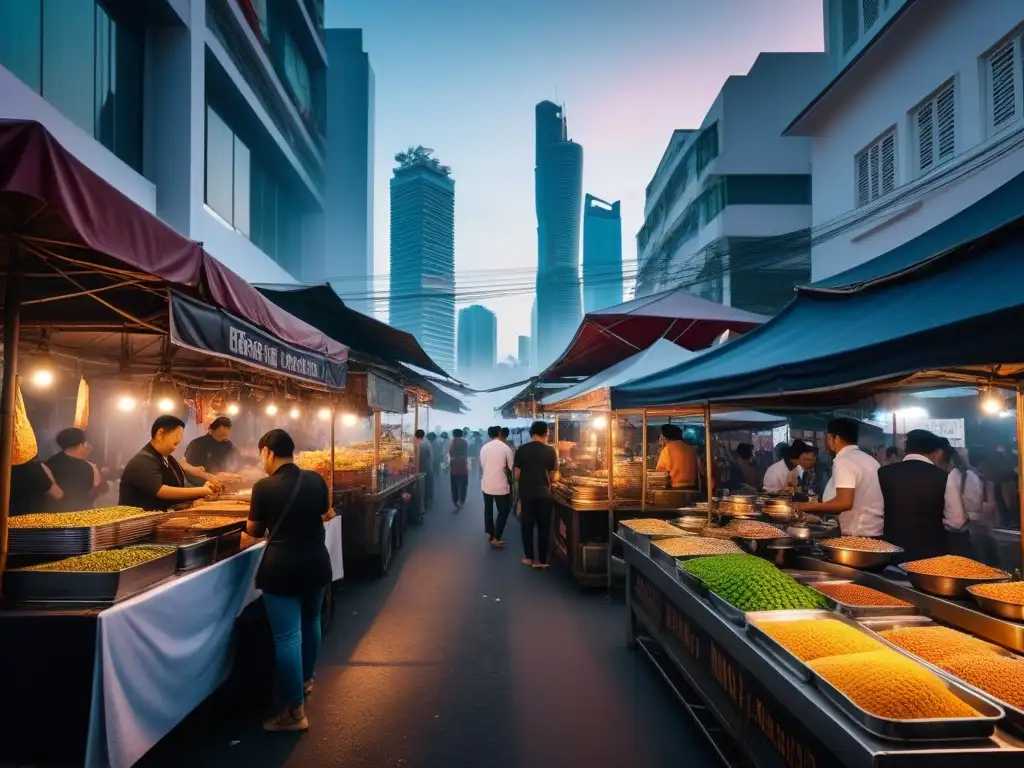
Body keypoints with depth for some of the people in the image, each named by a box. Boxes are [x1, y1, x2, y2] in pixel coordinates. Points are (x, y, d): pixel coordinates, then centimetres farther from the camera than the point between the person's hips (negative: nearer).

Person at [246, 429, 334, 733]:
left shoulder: (264, 487, -13)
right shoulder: (316, 480, -2)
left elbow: (254, 531, 0)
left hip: (282, 567, -5)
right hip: (317, 563, 5)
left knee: (287, 636, 2)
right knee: (310, 622, 25)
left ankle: (295, 713, 8)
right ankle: (306, 681, 45)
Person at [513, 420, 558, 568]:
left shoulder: (521, 450, -4)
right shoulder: (550, 451, -7)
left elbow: (517, 475, 0)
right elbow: (554, 477, -3)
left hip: (526, 494, 1)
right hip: (543, 494, -1)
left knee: (527, 525, 13)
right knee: (543, 527, 9)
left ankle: (529, 557, 19)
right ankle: (542, 560, 12)